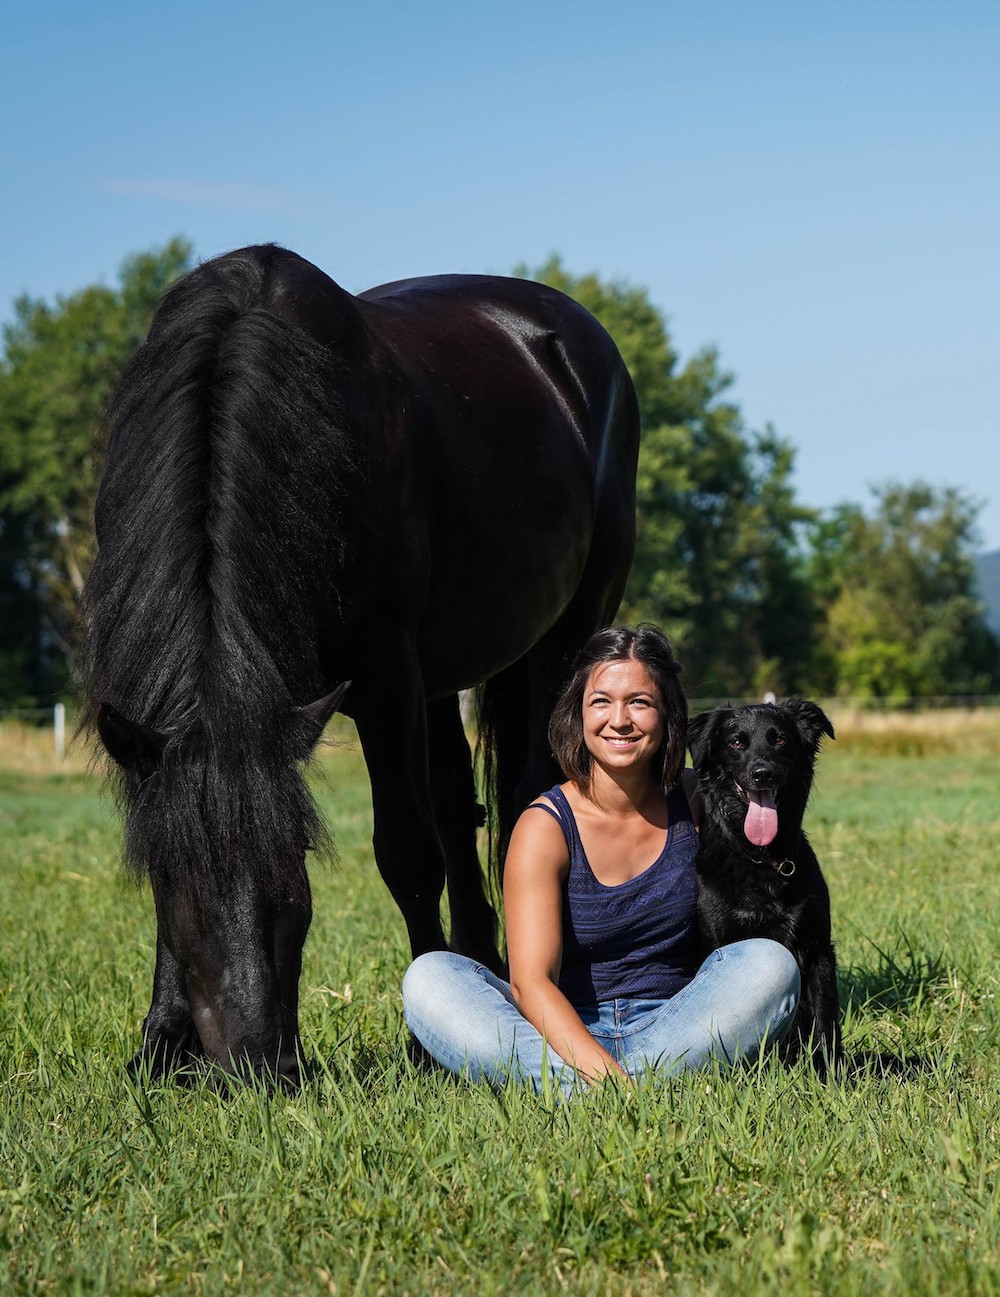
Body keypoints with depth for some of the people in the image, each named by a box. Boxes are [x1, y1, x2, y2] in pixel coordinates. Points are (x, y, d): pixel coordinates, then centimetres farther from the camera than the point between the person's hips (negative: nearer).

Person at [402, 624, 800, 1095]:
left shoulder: (693, 802, 2)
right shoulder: (545, 826, -7)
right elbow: (531, 981, -18)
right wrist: (599, 1068, -37)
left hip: (673, 1033, 2)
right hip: (566, 1034, -2)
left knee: (770, 962, -24)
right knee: (430, 977, -24)